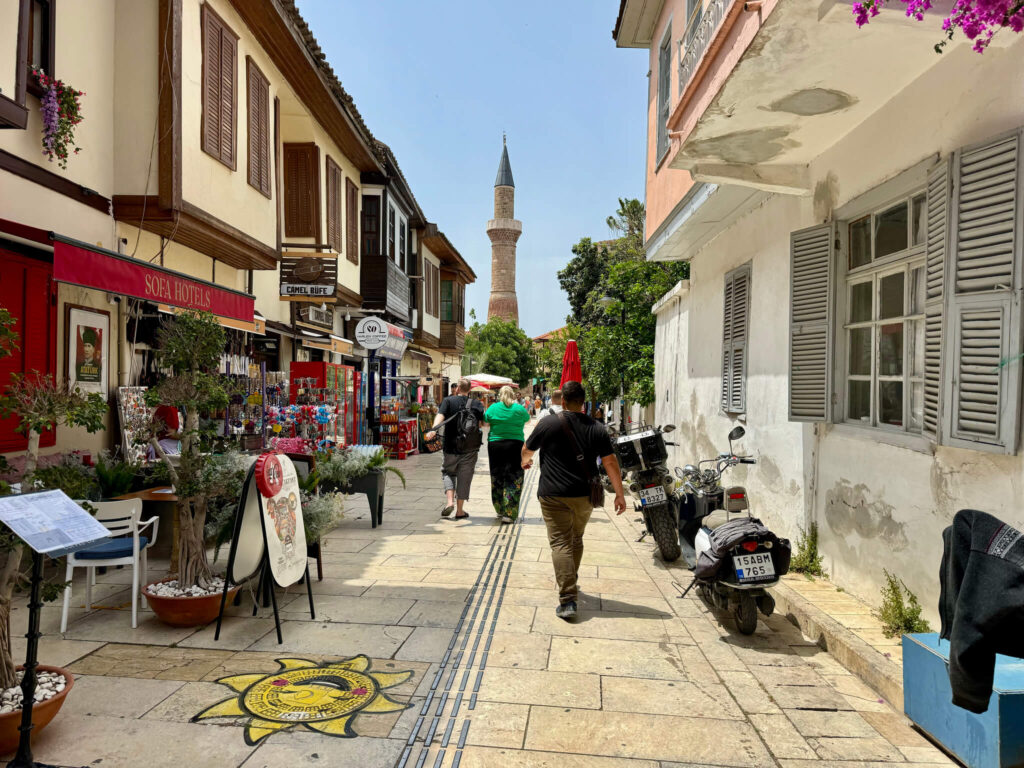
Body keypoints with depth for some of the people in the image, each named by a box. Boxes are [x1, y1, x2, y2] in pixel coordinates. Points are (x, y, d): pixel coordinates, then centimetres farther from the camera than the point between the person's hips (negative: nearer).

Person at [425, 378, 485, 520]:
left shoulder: (449, 400, -1)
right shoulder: (476, 403, 3)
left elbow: (440, 415, -18)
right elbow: (483, 422, -8)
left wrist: (433, 430, -31)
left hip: (451, 446, 0)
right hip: (470, 448, 1)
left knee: (448, 472, 18)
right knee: (464, 477, 8)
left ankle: (449, 501, -2)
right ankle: (459, 511, 13)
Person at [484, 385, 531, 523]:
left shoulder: (493, 408, -1)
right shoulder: (519, 409, -3)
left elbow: (485, 421, 11)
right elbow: (527, 418, 15)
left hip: (495, 444, 2)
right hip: (515, 445, -2)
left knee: (497, 477, 14)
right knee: (513, 480, 2)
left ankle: (500, 510, 24)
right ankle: (509, 513, -4)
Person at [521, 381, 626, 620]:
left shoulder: (548, 423, -5)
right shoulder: (597, 428, 0)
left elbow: (527, 449, 10)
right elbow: (610, 462, -3)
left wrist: (525, 461, 33)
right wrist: (619, 494, 3)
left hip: (554, 495, -3)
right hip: (584, 496, 4)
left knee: (560, 544, -4)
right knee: (576, 541, 22)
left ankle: (568, 600, -12)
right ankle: (571, 583, 39)